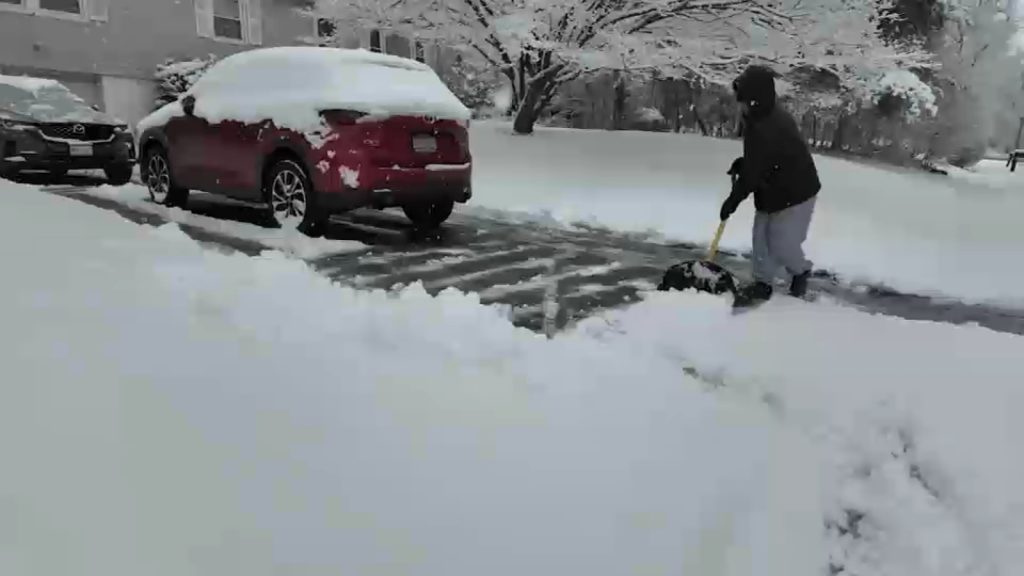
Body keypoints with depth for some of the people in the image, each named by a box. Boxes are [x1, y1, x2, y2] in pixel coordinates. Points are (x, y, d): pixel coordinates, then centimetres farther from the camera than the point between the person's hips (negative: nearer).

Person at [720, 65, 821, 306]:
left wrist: (734, 199, -17)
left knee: (782, 243, -2)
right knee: (761, 236, 9)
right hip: (772, 190, 10)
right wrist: (742, 163, 2)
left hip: (795, 192, -10)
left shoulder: (767, 128, -31)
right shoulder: (767, 117, 2)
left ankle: (801, 271, 28)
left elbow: (753, 172, -27)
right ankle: (762, 283, 20)